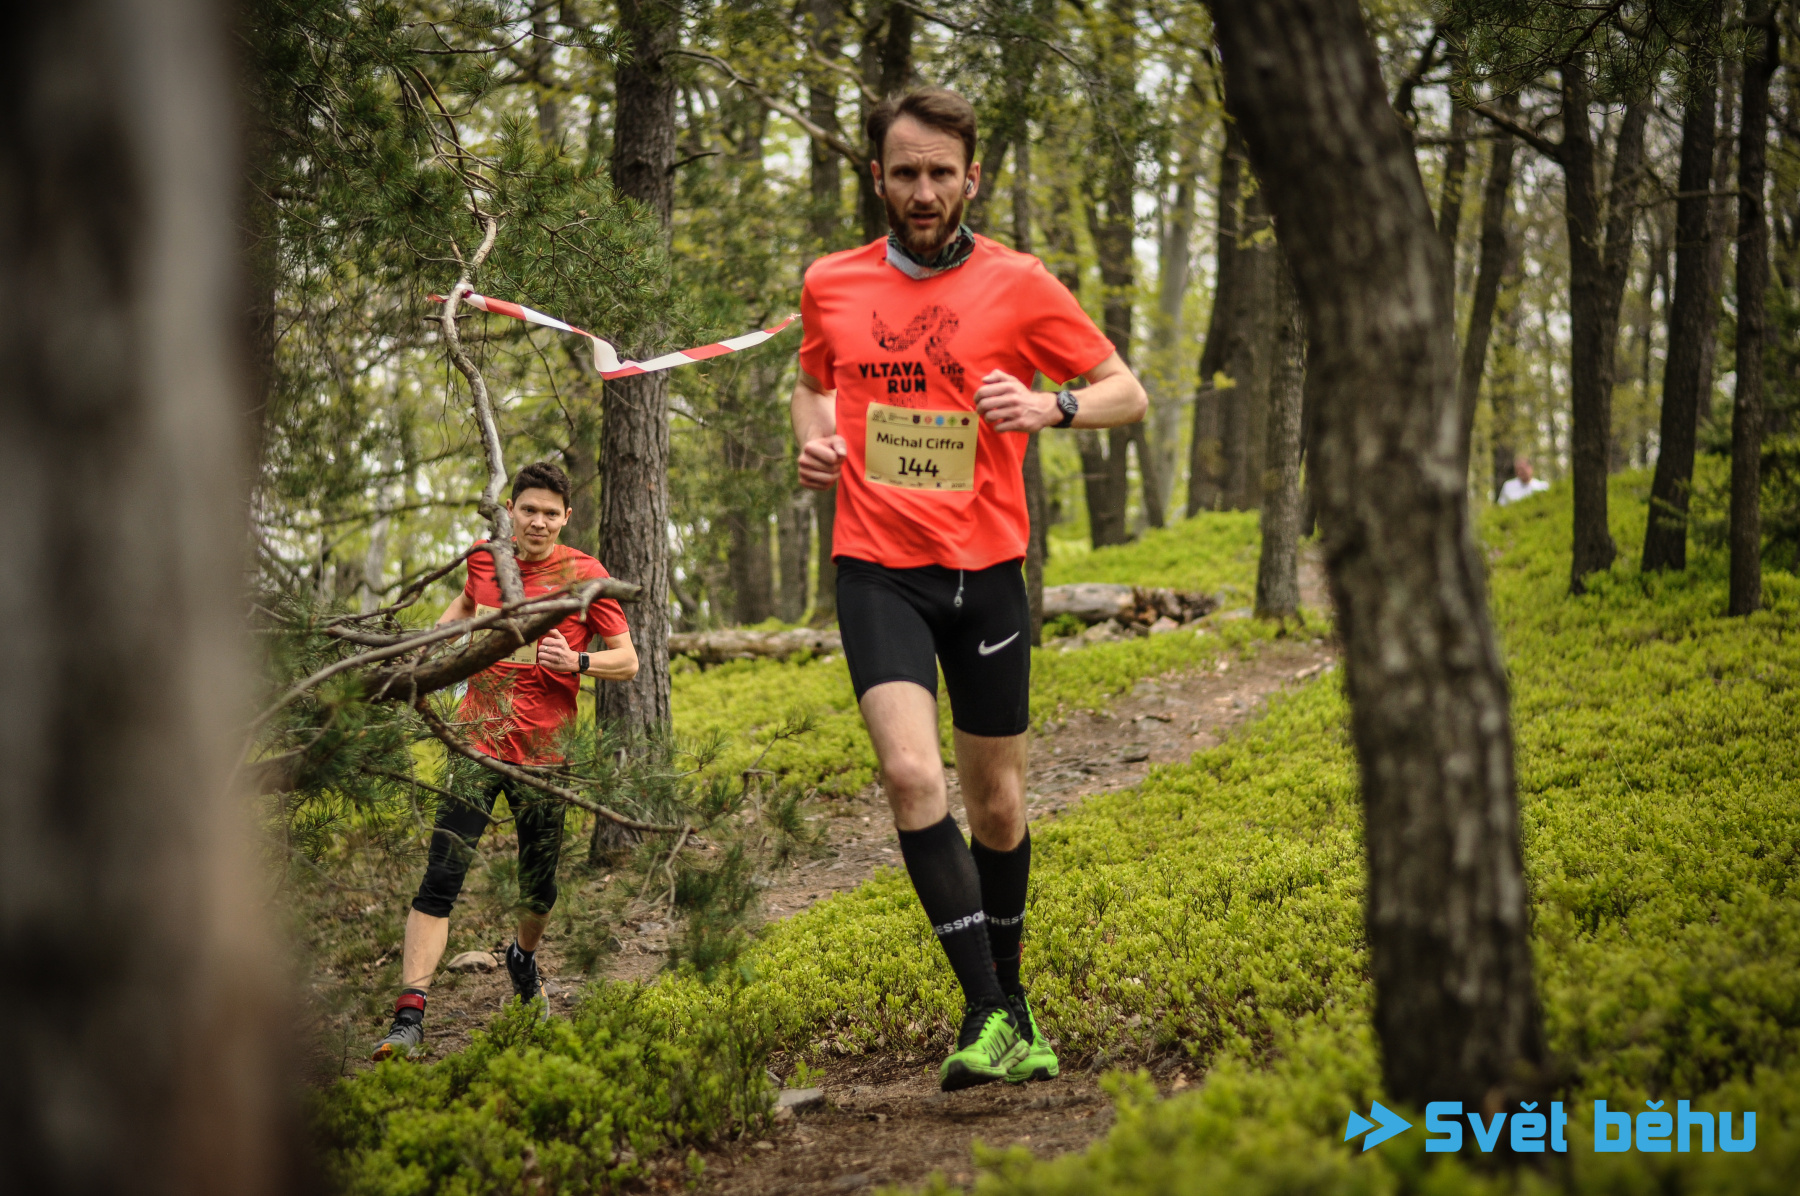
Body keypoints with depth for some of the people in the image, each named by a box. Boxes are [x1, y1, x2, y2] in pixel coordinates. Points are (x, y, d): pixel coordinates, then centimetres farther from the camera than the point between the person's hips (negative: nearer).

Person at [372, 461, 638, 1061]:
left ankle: (524, 956, 46)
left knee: (539, 888, 12)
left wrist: (576, 662, -18)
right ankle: (408, 1017, -17)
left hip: (542, 752, -1)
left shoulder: (584, 574, -3)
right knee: (440, 878, -13)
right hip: (478, 740, 1)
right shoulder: (483, 560, 6)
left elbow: (627, 663, 0)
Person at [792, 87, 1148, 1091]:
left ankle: (1010, 996, 30)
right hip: (878, 567, 0)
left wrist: (1049, 407, -16)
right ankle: (988, 1011, -17)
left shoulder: (1019, 285, -1)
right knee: (913, 774, -20)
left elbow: (1128, 393, 4)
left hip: (985, 570, 0)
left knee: (998, 805, 8)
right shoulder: (831, 285, 6)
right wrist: (814, 437, 3)